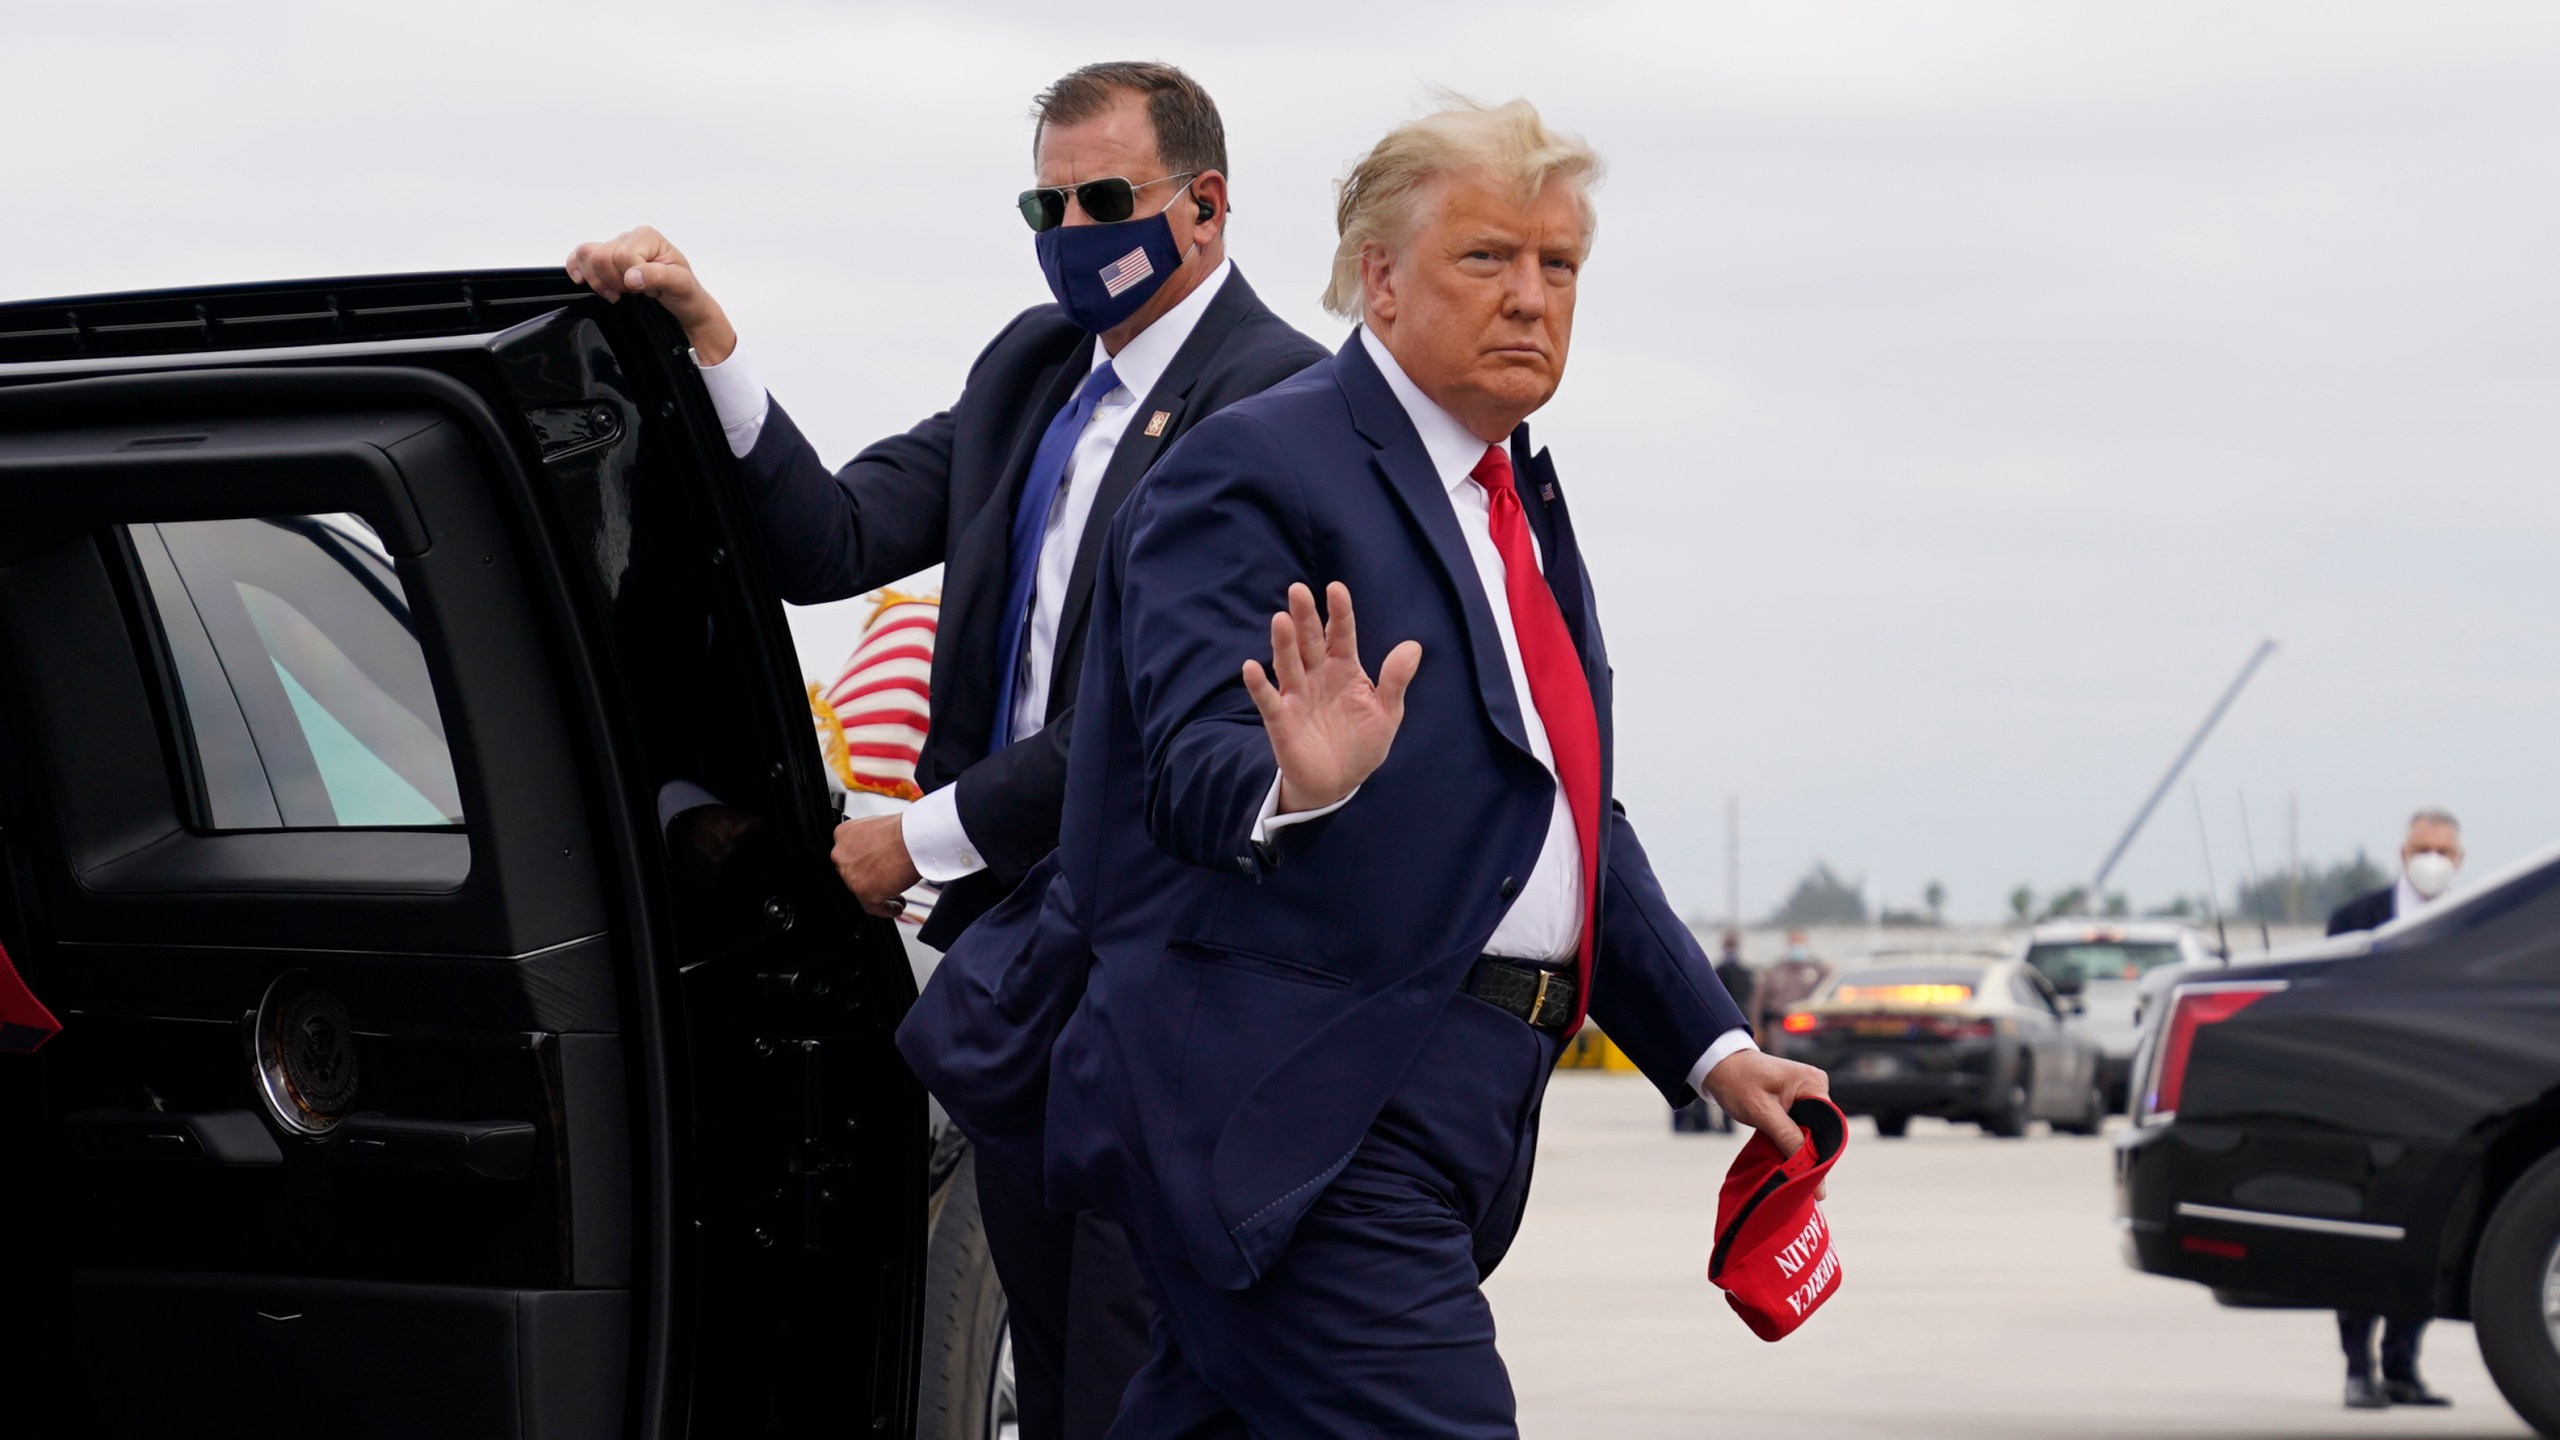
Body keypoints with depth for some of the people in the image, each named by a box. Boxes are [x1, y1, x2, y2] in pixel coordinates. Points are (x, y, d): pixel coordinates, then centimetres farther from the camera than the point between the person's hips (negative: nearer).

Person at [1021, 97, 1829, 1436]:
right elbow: (1195, 768, -19)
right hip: (1294, 1111, -8)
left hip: (1444, 1112, 8)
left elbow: (1570, 816, 26)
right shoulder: (1256, 469, -8)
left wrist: (1712, 1047, 20)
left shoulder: (1520, 499, 20)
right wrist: (1301, 780, -41)